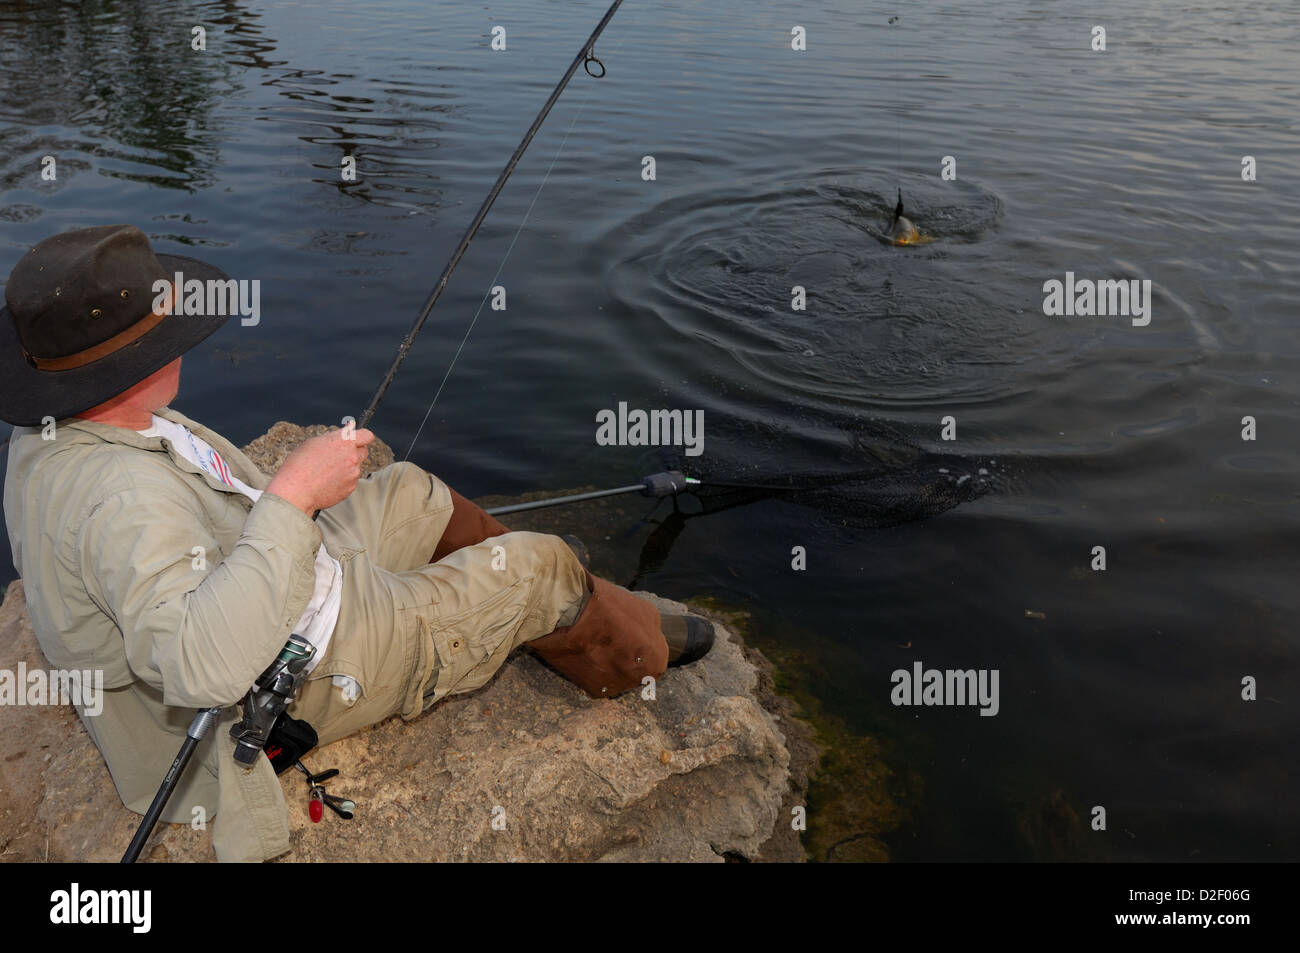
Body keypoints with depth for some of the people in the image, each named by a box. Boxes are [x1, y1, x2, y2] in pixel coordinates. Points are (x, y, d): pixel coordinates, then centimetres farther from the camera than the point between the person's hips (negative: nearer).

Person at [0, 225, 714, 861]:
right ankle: (635, 651, 30)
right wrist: (291, 496, -44)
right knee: (542, 570, 0)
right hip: (309, 672, -10)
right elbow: (205, 666, -48)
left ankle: (505, 569, 52)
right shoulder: (123, 494, -38)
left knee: (412, 491, 25)